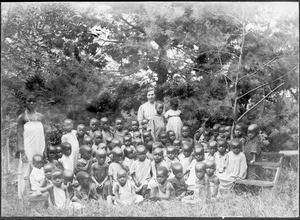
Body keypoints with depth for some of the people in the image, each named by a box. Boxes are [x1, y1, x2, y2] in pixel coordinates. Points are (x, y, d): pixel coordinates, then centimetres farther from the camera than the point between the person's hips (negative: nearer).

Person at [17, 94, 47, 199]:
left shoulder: (41, 117, 11)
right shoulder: (21, 118, -1)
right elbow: (19, 135, -5)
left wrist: (45, 149, 10)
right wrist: (22, 152, -12)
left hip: (39, 148, 4)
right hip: (28, 149, -4)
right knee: (27, 172, -1)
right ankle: (24, 196, 9)